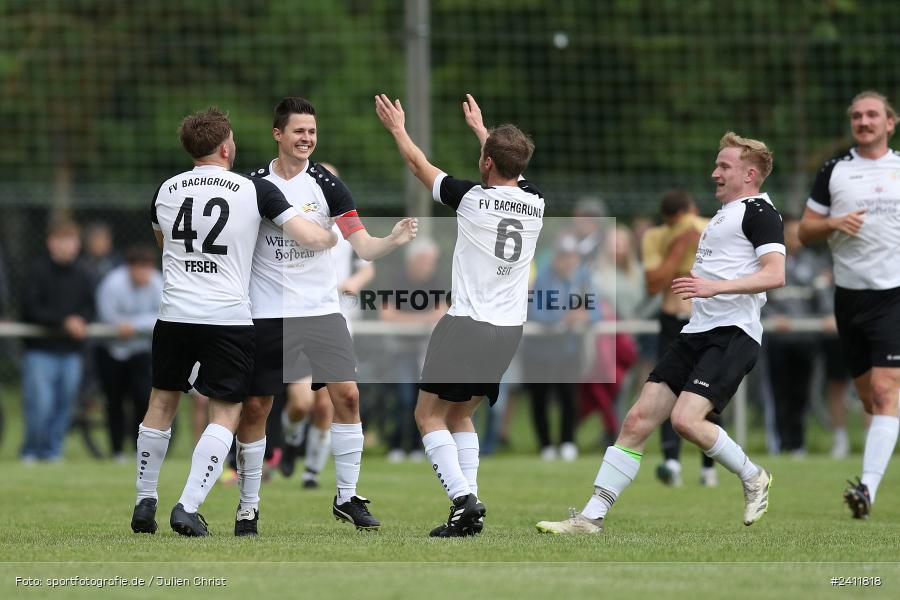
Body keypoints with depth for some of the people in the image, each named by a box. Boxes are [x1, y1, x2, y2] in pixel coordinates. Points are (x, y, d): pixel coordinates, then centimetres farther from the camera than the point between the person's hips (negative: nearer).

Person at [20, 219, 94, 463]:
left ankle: (52, 450, 18)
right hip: (40, 349, -4)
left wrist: (80, 321, -8)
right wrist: (63, 322, -16)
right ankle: (31, 450, 7)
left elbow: (89, 306, 14)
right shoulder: (38, 270, -6)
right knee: (40, 403, -10)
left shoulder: (81, 274, 8)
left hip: (71, 351, 4)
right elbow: (31, 307, -11)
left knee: (64, 404, 5)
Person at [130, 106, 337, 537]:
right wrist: (332, 237, 17)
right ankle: (188, 507, -9)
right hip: (229, 317, -3)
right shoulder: (254, 190, -5)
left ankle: (145, 502, 22)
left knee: (162, 402, 18)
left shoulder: (166, 191, 6)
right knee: (225, 414, 3)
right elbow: (311, 238, -5)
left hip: (174, 313, 3)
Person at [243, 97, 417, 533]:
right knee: (256, 407, 2)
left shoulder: (326, 184, -3)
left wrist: (394, 240, -27)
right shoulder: (254, 184, -1)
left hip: (321, 311, 0)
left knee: (346, 395, -9)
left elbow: (363, 247, -8)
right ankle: (247, 506, 15)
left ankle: (347, 497, 3)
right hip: (266, 313, 0)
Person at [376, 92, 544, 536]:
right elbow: (511, 169, 30)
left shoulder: (472, 197, -10)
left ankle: (463, 499, -15)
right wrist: (480, 127, 46)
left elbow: (419, 166, 7)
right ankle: (469, 509, 6)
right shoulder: (535, 203, 5)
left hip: (467, 325, -6)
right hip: (510, 330, 6)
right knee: (460, 415, 18)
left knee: (429, 415, 2)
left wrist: (398, 129, 25)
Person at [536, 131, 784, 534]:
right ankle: (591, 518, 0)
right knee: (638, 420, 0)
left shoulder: (758, 211, -6)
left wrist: (715, 287, -27)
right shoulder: (725, 214, 23)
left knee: (686, 419, -25)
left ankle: (753, 478, 1)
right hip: (697, 333, 9)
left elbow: (775, 275, -20)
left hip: (732, 333, -9)